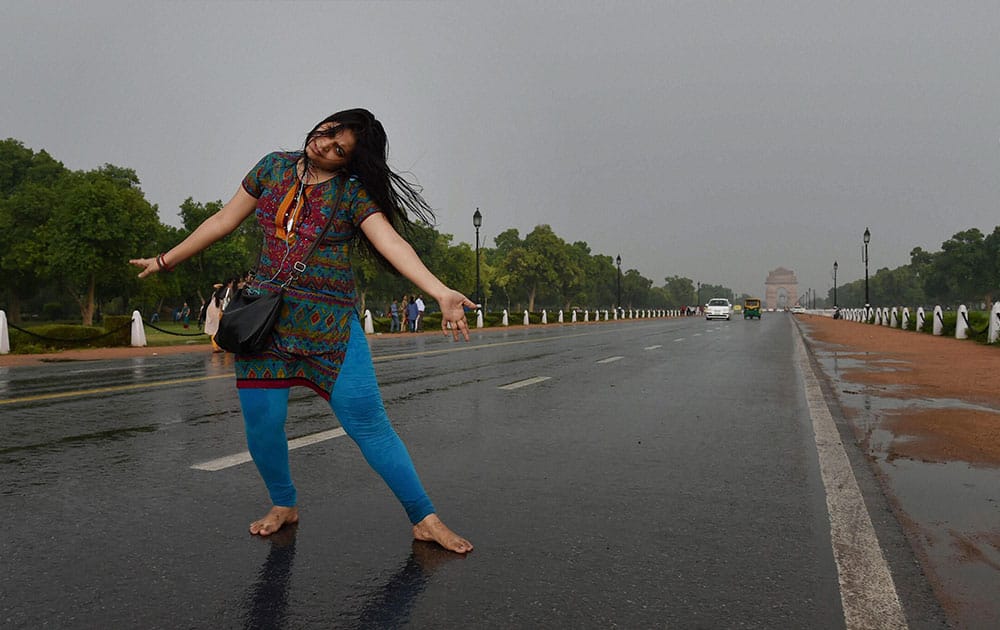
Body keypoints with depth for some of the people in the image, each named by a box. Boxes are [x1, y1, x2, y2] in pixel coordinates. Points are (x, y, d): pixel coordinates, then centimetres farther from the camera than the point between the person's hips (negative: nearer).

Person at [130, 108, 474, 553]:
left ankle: (425, 520, 3)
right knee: (262, 422, 0)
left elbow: (391, 242, -17)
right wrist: (166, 261, 22)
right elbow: (224, 221, 18)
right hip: (264, 315, 4)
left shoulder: (353, 191, -2)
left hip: (329, 322, -3)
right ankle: (283, 505, 29)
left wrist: (440, 291, -33)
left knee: (367, 421, -8)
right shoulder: (274, 167, 10)